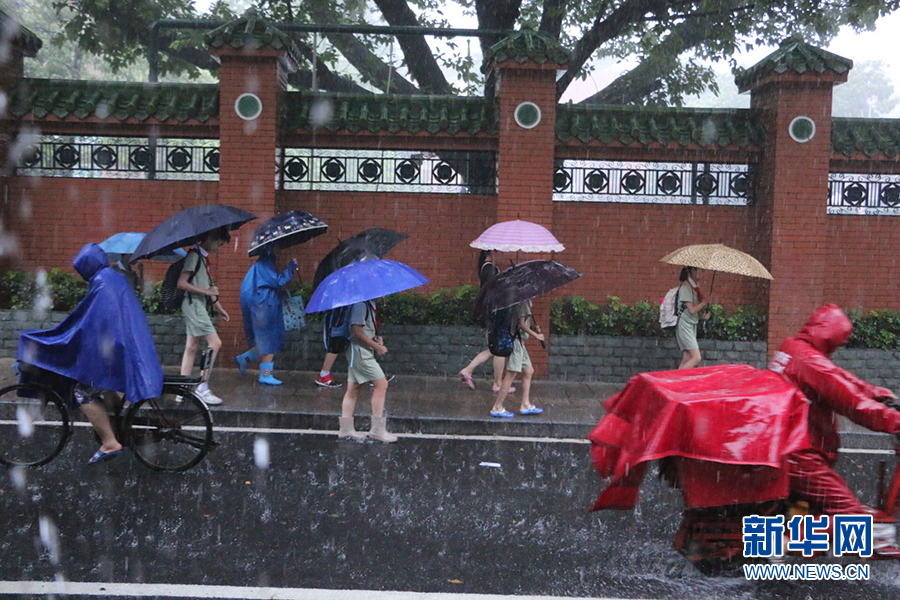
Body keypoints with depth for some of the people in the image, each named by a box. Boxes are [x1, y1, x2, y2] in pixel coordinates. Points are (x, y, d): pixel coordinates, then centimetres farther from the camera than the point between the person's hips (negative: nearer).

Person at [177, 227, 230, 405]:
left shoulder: (202, 257, 17)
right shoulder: (193, 255, -12)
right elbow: (181, 283, -19)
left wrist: (218, 307, 23)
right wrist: (206, 291, -17)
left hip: (198, 305, 10)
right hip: (193, 304, -10)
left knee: (192, 346, 9)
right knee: (215, 343, -12)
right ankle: (203, 388, -10)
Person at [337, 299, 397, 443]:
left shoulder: (369, 304, 15)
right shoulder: (361, 304, -16)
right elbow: (356, 331, -22)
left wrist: (376, 338, 5)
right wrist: (377, 346, -17)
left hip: (357, 352, 10)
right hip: (359, 351, -10)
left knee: (353, 389, 10)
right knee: (381, 383, -9)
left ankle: (346, 430, 14)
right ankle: (377, 429, -6)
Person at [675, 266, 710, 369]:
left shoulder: (694, 287, 14)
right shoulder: (686, 287, -13)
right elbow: (692, 309, -17)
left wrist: (703, 316, 7)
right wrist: (704, 302, -4)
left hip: (692, 325, 9)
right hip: (685, 325, -9)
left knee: (687, 360, 4)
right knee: (696, 358, -14)